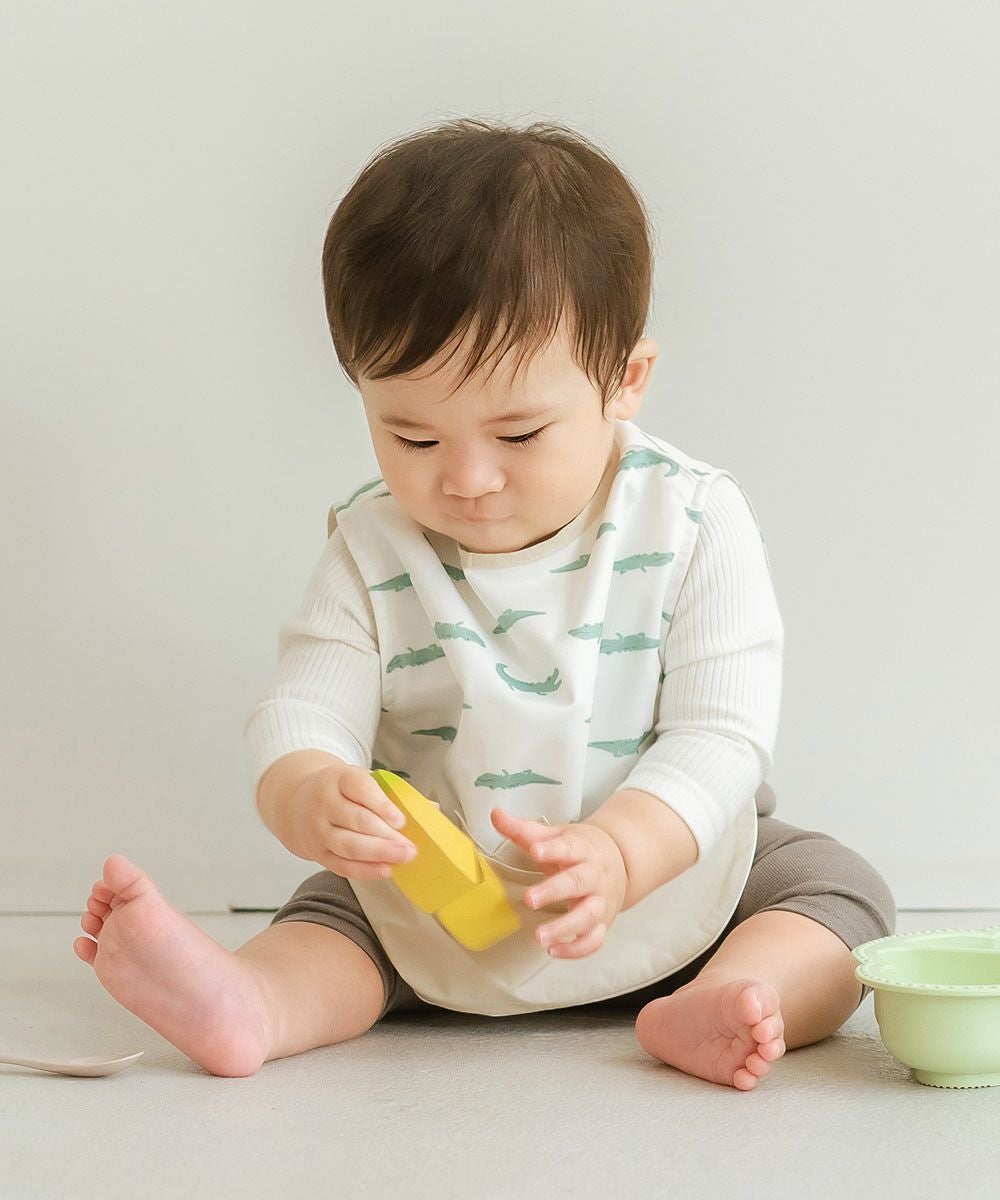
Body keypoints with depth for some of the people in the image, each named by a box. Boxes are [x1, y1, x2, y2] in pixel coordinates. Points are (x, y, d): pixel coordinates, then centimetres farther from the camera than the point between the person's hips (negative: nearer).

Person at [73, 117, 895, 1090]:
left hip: (670, 866, -1)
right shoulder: (373, 550, -8)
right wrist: (306, 797, -41)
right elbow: (303, 708, -15)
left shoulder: (694, 524, -15)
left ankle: (706, 1010, -41)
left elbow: (718, 735, -20)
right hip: (445, 900, 2)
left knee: (840, 886, -19)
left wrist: (616, 854, -39)